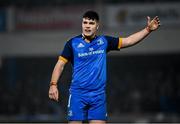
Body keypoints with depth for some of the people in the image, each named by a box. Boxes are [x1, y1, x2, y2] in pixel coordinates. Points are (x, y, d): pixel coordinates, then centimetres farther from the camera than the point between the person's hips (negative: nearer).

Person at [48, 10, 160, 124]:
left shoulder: (104, 41, 7)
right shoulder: (73, 43, 1)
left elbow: (129, 40, 9)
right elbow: (60, 64, 1)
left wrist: (148, 29, 1)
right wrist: (53, 84, -12)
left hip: (99, 95, 2)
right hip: (78, 94, -2)